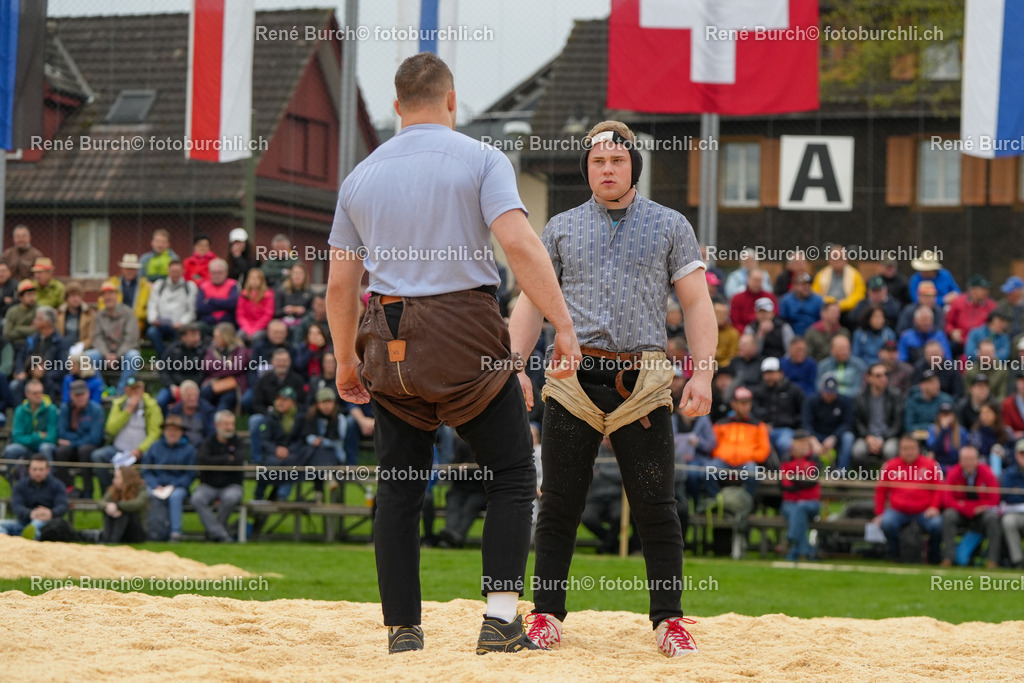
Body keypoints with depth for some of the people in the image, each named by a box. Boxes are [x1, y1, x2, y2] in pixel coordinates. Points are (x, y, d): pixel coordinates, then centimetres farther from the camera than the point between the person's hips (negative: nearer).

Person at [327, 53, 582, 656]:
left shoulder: (362, 176, 11)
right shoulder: (480, 159, -2)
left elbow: (340, 283, 11)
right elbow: (518, 243, -16)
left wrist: (346, 360, 23)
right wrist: (564, 324, -16)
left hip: (388, 343, 4)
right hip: (465, 333, -4)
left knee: (399, 491, 10)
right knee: (513, 476, 4)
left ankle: (403, 630, 9)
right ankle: (501, 618, -8)